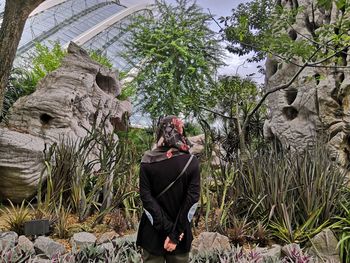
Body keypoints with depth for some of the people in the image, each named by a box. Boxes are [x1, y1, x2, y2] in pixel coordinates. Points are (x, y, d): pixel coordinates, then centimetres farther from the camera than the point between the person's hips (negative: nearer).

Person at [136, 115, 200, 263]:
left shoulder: (148, 161, -9)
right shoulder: (191, 162, -9)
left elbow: (146, 197, -13)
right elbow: (192, 199, -14)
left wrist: (168, 230, -13)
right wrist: (176, 234, -13)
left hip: (153, 232, 0)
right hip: (181, 232, 1)